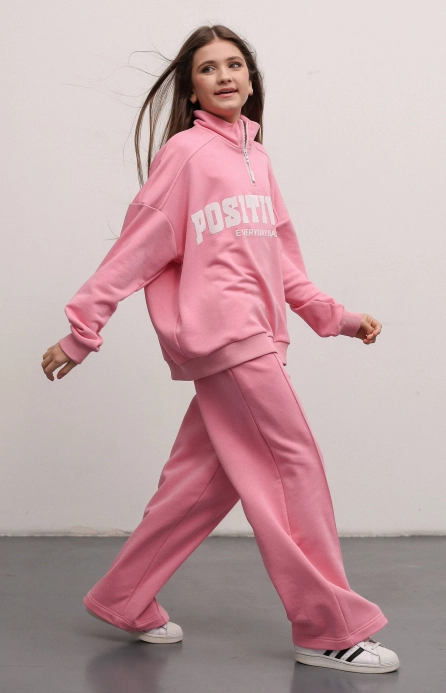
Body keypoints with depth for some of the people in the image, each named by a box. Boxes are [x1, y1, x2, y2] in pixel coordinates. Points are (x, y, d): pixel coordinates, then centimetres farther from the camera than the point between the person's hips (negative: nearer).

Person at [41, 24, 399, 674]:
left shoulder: (255, 156, 17)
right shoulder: (186, 152, -4)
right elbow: (138, 246, -5)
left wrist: (333, 315, 14)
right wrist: (81, 330, -6)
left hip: (254, 339, 7)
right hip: (225, 334, -7)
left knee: (203, 479, 11)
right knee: (296, 467, -5)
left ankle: (124, 601, 24)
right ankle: (330, 628, 3)